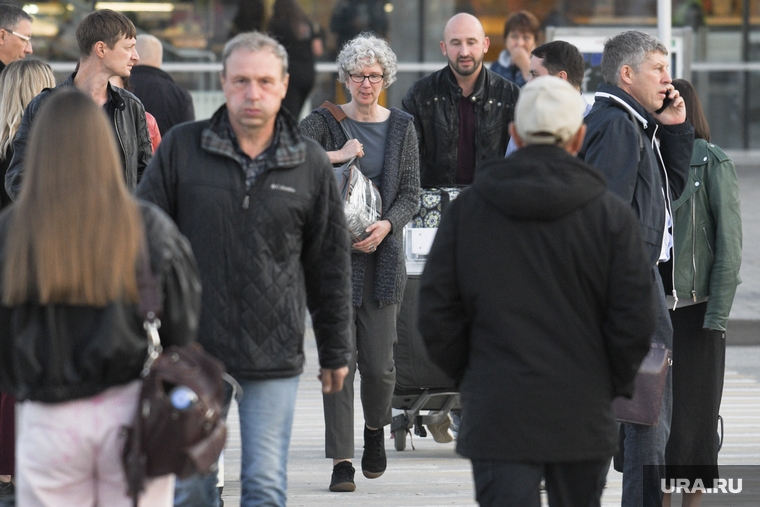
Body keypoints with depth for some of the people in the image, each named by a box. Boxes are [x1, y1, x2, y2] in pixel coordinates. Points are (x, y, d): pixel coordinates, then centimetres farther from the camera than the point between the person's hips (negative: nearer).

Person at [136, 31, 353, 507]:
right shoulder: (180, 148, 1)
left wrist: (336, 352, 13)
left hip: (274, 356, 0)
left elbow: (330, 266, 11)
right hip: (192, 347, 0)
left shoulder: (310, 163, 4)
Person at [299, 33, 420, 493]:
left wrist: (387, 224, -10)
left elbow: (411, 193, 7)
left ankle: (376, 428, 31)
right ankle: (341, 460, -3)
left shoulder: (401, 127, 9)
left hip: (383, 253, 2)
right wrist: (338, 155, -20)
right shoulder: (326, 121, 2)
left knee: (379, 361, 0)